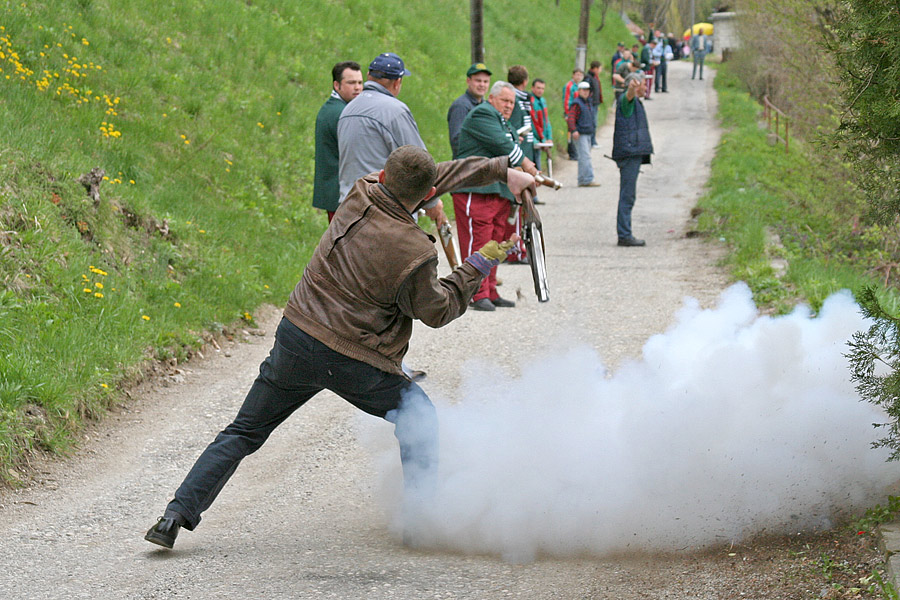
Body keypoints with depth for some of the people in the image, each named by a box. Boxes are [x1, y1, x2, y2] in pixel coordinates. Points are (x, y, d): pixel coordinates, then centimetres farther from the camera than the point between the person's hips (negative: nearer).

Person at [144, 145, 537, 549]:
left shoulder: (361, 195, -2)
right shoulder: (414, 254, -18)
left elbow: (443, 175, 12)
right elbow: (437, 312, -1)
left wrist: (501, 169, 20)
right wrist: (480, 266, 7)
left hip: (296, 336, 5)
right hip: (354, 363, -4)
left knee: (244, 433, 13)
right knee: (419, 419, 20)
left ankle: (177, 514, 5)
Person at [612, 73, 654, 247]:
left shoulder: (635, 102, 21)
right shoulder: (626, 100, -11)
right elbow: (629, 95, -35)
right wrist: (633, 88, -55)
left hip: (633, 154, 11)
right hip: (629, 153, -11)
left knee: (628, 196, 12)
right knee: (627, 195, -11)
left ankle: (625, 234, 15)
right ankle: (624, 235, -13)